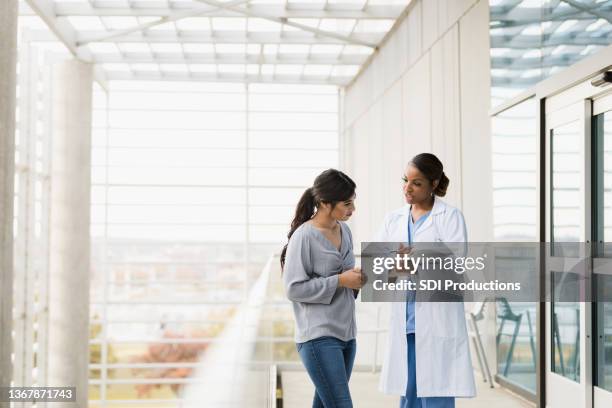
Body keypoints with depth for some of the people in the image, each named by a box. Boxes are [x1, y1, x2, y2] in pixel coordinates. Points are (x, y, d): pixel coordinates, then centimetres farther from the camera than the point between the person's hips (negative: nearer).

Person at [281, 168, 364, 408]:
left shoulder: (344, 231, 11)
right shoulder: (304, 236, -13)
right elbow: (294, 288, -14)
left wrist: (357, 278, 1)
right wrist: (340, 281, -15)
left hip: (346, 334, 8)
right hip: (318, 336, -8)